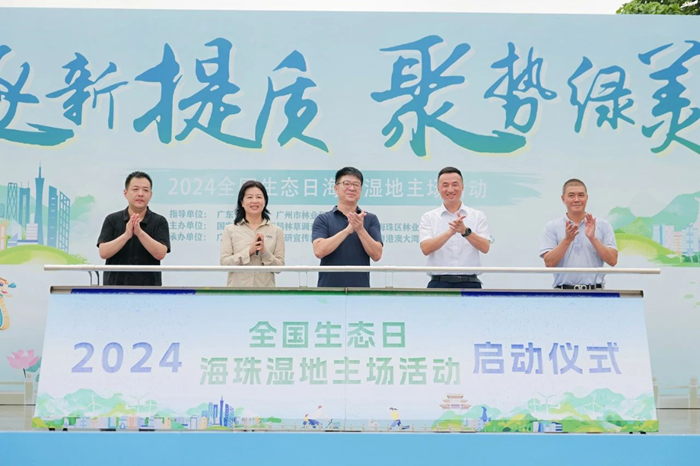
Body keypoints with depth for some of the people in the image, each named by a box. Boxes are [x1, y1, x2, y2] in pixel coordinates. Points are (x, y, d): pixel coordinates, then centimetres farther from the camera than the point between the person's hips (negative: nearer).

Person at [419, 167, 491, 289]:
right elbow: (426, 249, -10)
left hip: (469, 284, 1)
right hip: (439, 284, -1)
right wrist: (450, 231, -25)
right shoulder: (429, 217, 5)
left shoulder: (478, 216, 7)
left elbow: (485, 247, -6)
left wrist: (465, 231, -23)